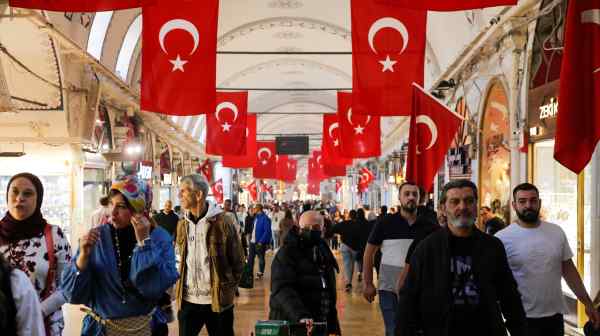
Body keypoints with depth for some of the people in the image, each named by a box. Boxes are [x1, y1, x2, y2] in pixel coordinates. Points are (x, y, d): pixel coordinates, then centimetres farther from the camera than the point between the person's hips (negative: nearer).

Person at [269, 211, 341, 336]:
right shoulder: (287, 253, -11)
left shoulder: (324, 252, 12)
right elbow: (283, 289, -24)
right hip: (290, 324, -6)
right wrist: (300, 316, -37)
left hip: (321, 325, 6)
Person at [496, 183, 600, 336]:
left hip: (555, 315, 5)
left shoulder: (557, 232, 5)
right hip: (523, 318, -5)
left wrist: (587, 303, 10)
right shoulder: (502, 239, -11)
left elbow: (569, 270, 12)